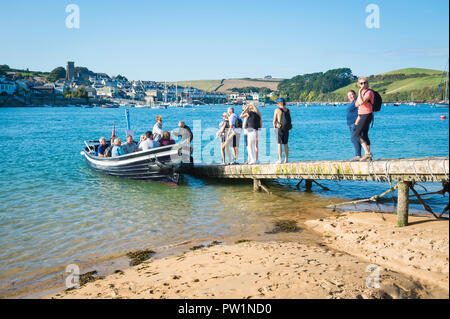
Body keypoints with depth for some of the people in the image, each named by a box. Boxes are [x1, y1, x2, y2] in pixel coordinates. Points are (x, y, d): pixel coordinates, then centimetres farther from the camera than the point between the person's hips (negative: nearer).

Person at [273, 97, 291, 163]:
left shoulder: (277, 110, -8)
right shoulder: (288, 110, 7)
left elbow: (274, 121, -6)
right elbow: (289, 120, 11)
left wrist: (274, 127, 10)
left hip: (279, 128, -5)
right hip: (286, 129, 5)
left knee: (279, 144, -3)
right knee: (285, 144, 11)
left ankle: (280, 160, -4)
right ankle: (286, 159, 11)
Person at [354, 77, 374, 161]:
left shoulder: (369, 92, -12)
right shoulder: (362, 92, 15)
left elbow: (361, 102, -24)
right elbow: (357, 104, 17)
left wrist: (359, 92, -18)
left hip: (367, 115, -9)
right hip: (362, 115, 9)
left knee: (357, 133, -16)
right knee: (364, 135, 9)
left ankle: (367, 153, -15)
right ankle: (368, 156, 12)